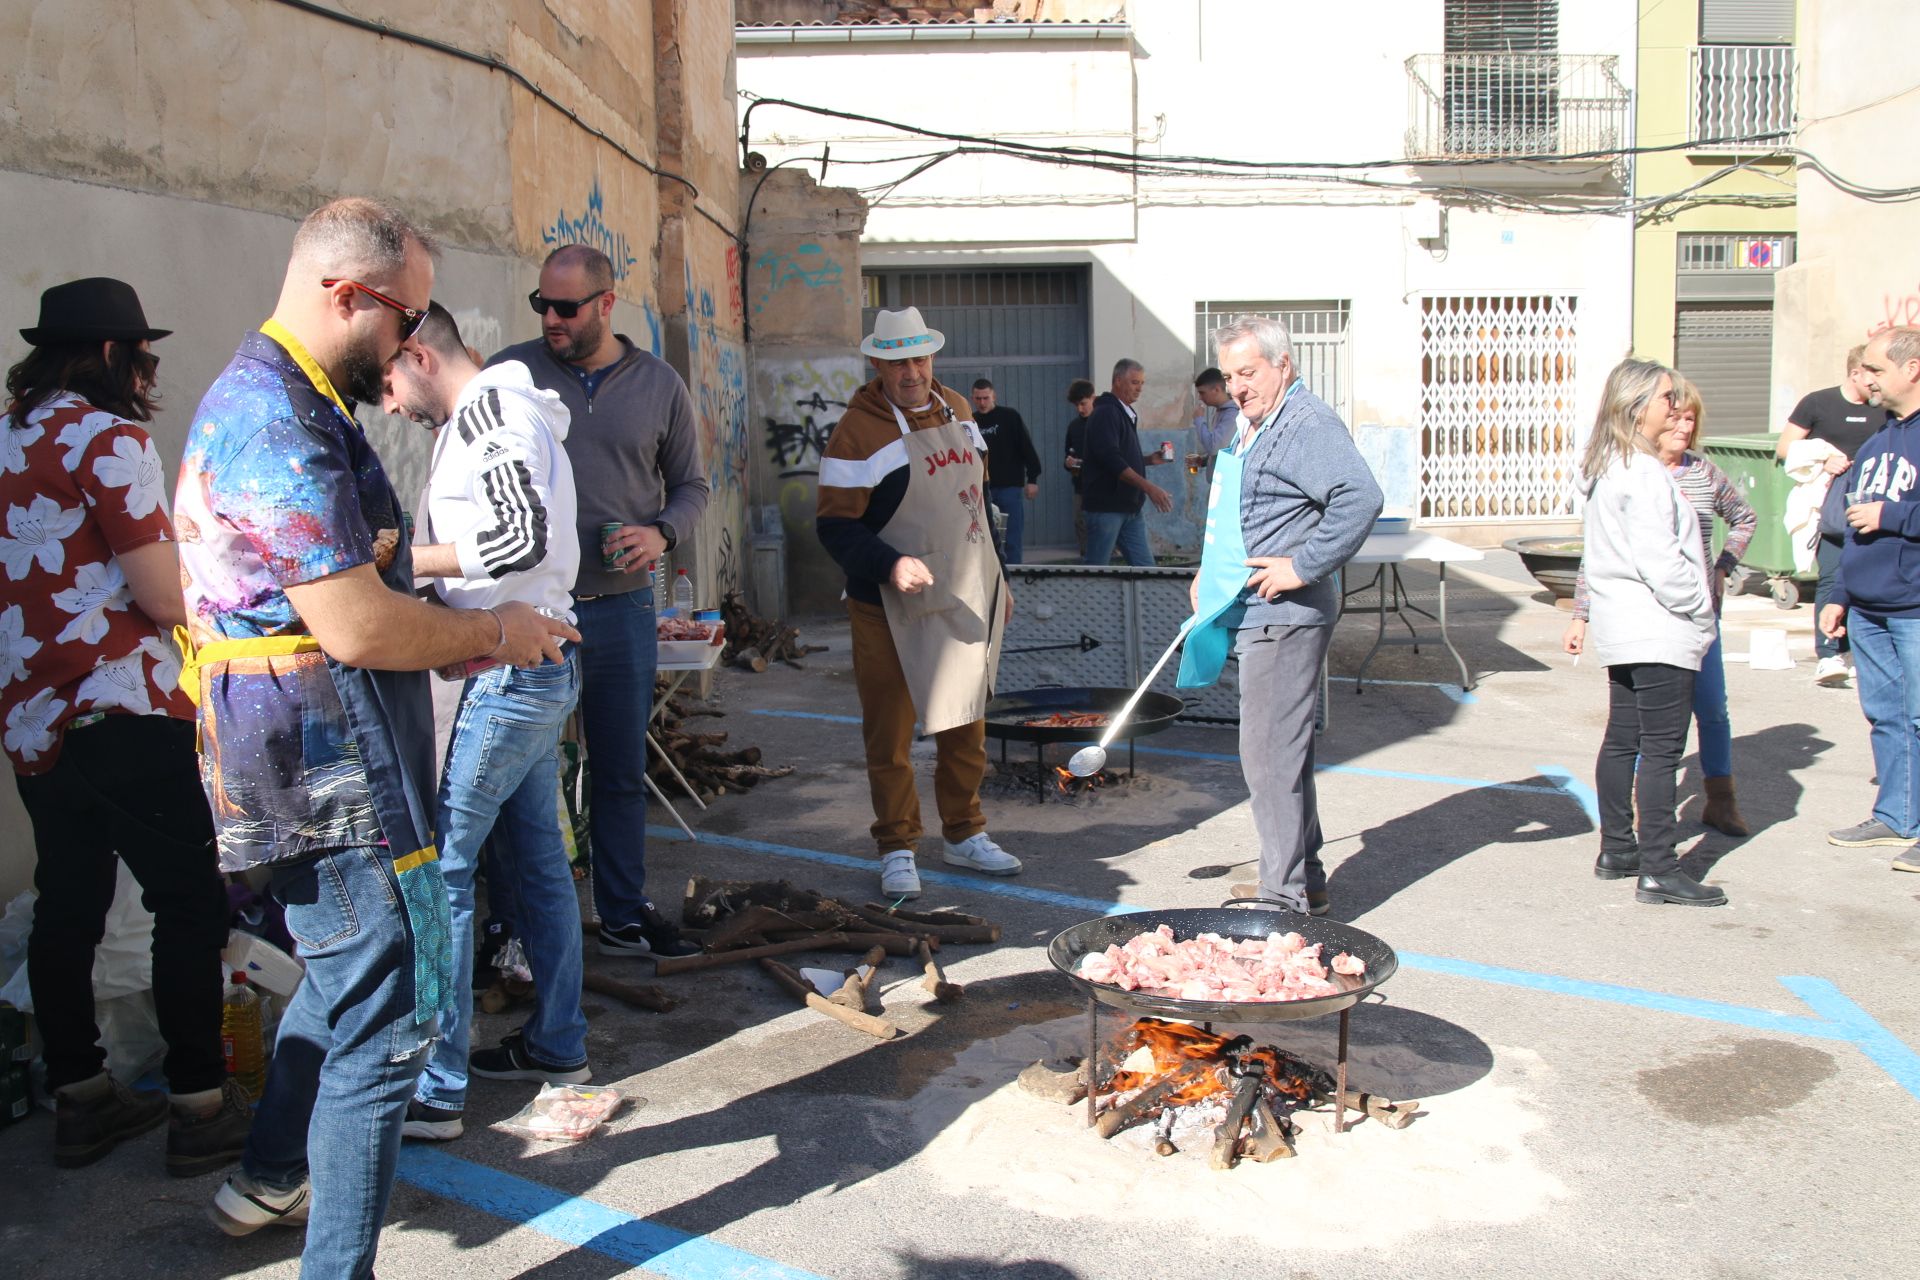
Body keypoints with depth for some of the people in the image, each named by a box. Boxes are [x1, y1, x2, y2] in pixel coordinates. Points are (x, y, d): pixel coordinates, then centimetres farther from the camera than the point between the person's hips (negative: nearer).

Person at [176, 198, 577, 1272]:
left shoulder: (273, 400, 15)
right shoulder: (278, 421, -21)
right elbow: (358, 627, -25)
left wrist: (451, 635, 10)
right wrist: (492, 633, -9)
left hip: (321, 760, 11)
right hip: (333, 775, -11)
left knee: (347, 976, 27)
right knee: (389, 1018, -4)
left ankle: (273, 1176, 43)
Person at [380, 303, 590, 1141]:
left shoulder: (489, 409, -13)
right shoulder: (494, 416, 19)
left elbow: (525, 540, -25)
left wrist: (408, 558, -17)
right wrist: (416, 560, 11)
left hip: (513, 670, -10)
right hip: (537, 665, 11)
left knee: (439, 863, -7)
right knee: (532, 858, 16)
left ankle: (434, 1089, -1)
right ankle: (557, 1045, 27)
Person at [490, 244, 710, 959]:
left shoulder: (659, 385, 5)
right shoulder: (509, 375, 0)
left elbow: (691, 485, 12)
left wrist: (662, 533, -8)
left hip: (623, 606, 2)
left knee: (621, 771, 12)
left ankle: (624, 916, 25)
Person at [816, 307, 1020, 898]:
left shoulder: (956, 409, 9)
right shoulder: (858, 430, -13)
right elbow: (835, 526, -15)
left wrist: (995, 580, 19)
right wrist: (891, 565, -30)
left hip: (965, 602, 6)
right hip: (893, 609, -6)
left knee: (966, 723, 15)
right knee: (890, 735, 2)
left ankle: (963, 833, 30)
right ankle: (898, 848, 15)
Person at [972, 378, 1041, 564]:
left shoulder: (1010, 417, 0)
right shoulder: (971, 422, 9)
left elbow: (1027, 449, -2)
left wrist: (1032, 479, -8)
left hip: (1010, 487, -3)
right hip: (983, 489, 3)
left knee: (1013, 540, -3)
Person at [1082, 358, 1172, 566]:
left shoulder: (1127, 415, 18)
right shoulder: (1105, 413, -11)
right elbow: (1110, 459, -22)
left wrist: (1149, 461, 7)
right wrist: (1148, 487, -26)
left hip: (1130, 508, 9)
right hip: (1106, 505, -9)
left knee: (1144, 567, 3)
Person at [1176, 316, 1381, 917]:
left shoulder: (1309, 425, -15)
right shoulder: (1249, 424, 18)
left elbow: (1361, 498, -29)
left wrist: (1304, 567, -25)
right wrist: (1209, 573, 18)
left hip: (1283, 615, -11)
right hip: (1254, 615, 11)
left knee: (1269, 755, -8)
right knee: (1282, 751, 17)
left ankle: (1288, 896, 1)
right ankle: (1304, 880, 28)